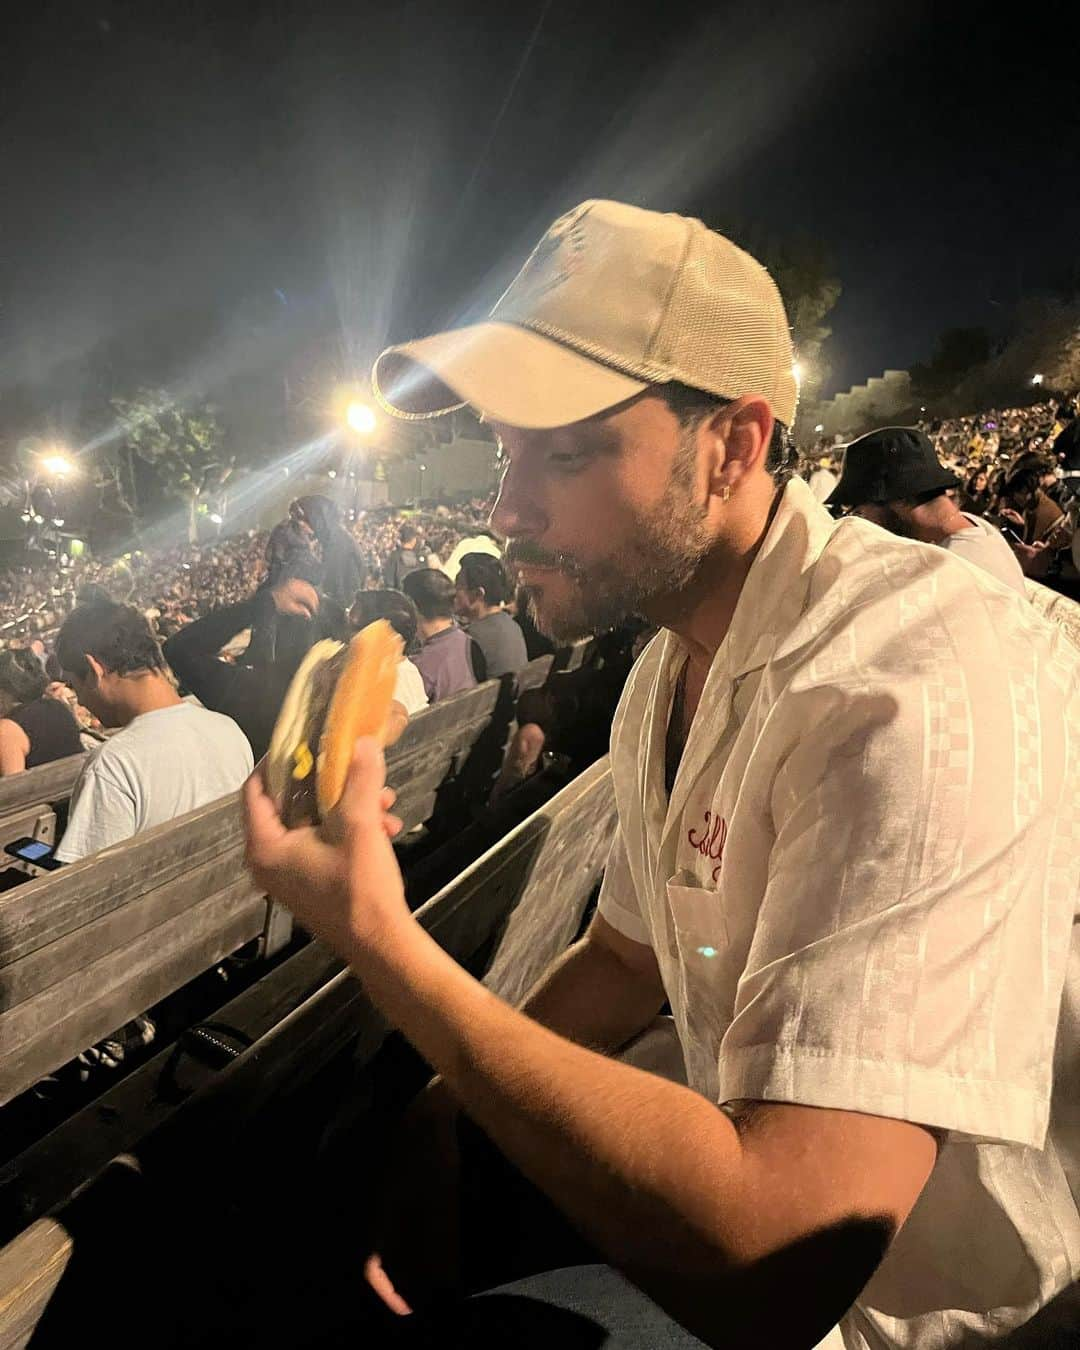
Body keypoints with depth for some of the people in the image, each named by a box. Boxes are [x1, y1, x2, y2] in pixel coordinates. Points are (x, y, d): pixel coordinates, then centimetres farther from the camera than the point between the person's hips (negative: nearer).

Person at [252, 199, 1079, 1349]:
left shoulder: (917, 690, -32)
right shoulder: (671, 663, -1)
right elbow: (624, 958, 8)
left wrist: (382, 942, -29)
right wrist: (452, 1115, -4)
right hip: (759, 1176, 7)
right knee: (407, 1156, 9)